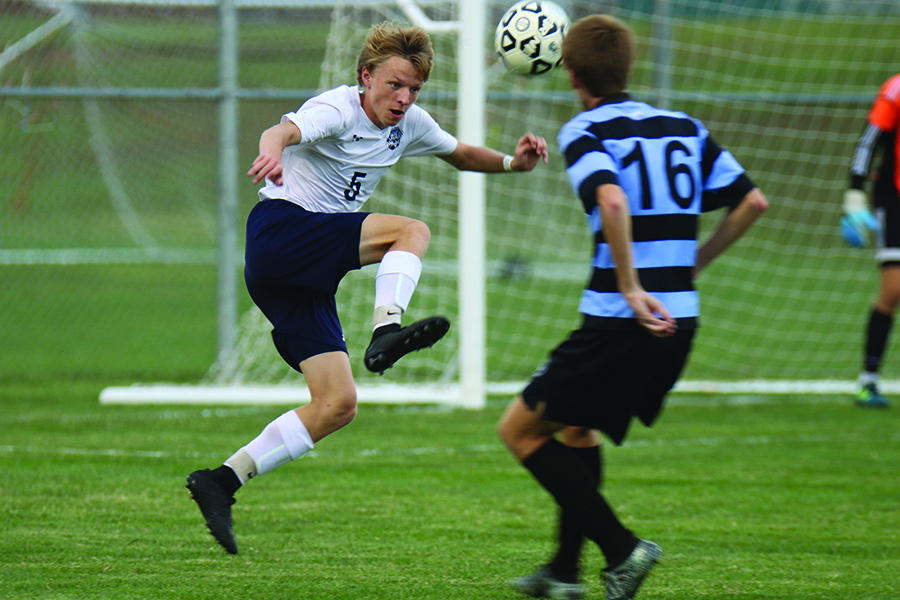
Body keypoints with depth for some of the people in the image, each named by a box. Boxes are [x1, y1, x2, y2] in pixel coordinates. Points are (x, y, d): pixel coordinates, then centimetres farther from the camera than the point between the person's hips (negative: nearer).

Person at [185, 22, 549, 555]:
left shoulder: (410, 123, 11)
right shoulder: (338, 109, -13)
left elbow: (460, 153, 30)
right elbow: (286, 130, -34)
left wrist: (511, 163, 10)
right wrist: (272, 151, -59)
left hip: (307, 277, 9)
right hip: (280, 233, -8)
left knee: (339, 404, 0)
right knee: (412, 230, -24)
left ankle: (222, 481, 0)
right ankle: (386, 333, -42)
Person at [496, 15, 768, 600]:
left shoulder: (586, 132, -5)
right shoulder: (685, 128, 13)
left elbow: (612, 201, -25)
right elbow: (752, 202, 12)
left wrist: (631, 291, -21)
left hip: (619, 322, -7)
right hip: (680, 320, 7)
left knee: (521, 429, 7)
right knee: (579, 426, 27)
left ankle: (620, 547, -4)